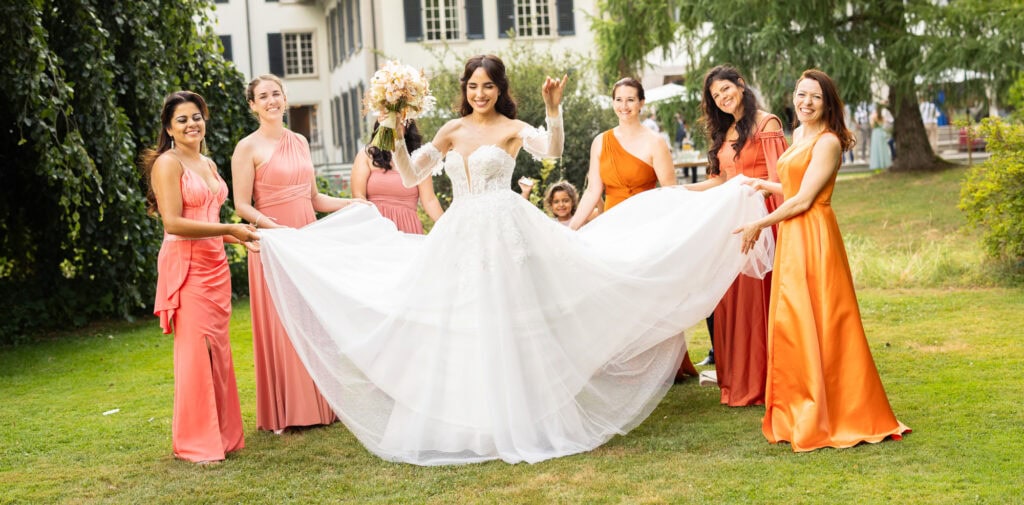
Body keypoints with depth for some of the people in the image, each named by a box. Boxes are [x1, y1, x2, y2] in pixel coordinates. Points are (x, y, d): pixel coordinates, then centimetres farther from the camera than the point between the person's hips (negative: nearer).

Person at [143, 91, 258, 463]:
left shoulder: (208, 164, 16)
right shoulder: (168, 163, -8)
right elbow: (173, 223, -17)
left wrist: (240, 240, 12)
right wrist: (229, 229, -17)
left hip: (215, 265, 8)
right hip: (185, 265, -8)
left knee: (218, 349, 10)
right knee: (194, 350, -6)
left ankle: (223, 433, 18)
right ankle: (194, 442, 2)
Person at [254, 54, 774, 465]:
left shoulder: (512, 129, -1)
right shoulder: (451, 131, 12)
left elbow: (553, 150, -20)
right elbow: (410, 176, 14)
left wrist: (553, 108, -33)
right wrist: (396, 137, 2)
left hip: (506, 237, -5)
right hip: (459, 241, 5)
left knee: (511, 329, -3)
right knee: (460, 334, 5)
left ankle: (523, 422, 7)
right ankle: (469, 427, 14)